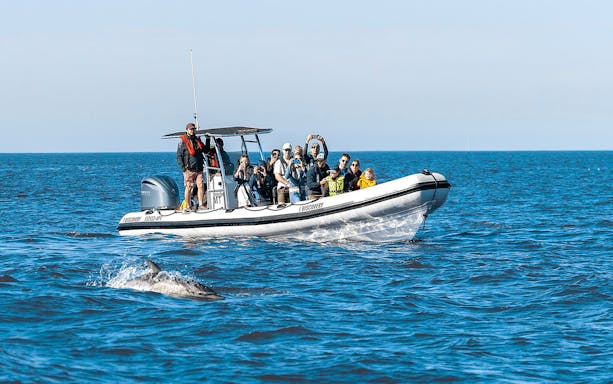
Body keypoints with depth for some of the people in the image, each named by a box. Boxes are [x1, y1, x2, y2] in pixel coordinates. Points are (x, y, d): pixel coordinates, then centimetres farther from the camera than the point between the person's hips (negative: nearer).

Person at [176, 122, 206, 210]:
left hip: (199, 169, 5)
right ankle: (188, 207, 3)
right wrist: (183, 169, -10)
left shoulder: (198, 140, 17)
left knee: (201, 186, -5)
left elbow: (205, 150, 29)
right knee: (189, 188, -2)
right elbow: (179, 156, -3)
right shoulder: (182, 142, -1)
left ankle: (201, 205, -3)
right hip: (189, 169, -5)